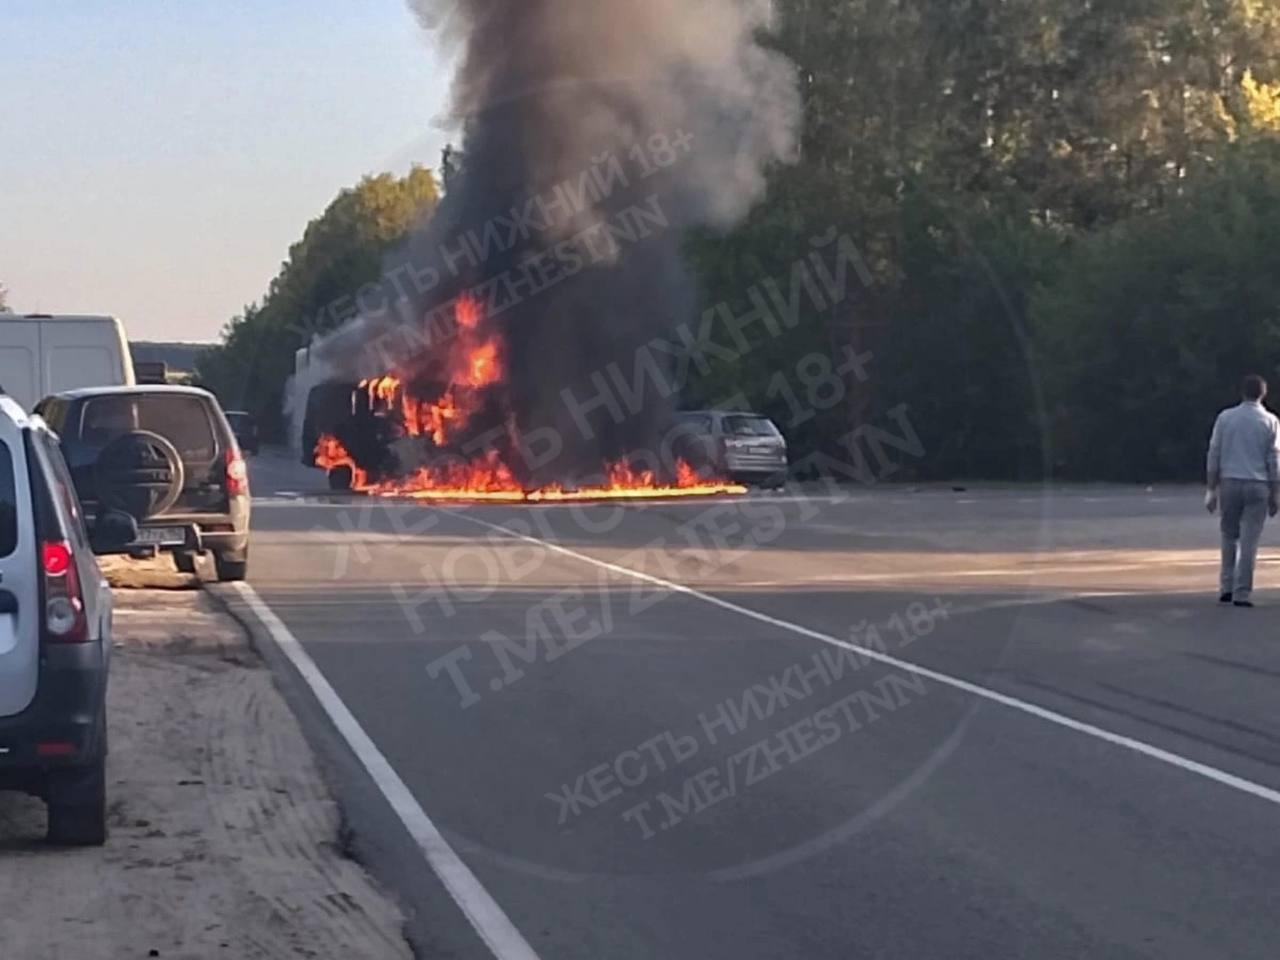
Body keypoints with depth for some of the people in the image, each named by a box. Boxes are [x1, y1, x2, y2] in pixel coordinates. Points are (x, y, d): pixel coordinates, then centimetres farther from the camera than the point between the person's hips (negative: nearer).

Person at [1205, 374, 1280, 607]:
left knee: (1229, 535, 16)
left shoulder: (1225, 417, 4)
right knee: (1249, 540, -1)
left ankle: (1228, 586, 11)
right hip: (1257, 485, -1)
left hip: (1229, 483, 2)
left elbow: (1214, 455, 3)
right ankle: (1242, 592, -4)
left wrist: (1212, 489, 7)